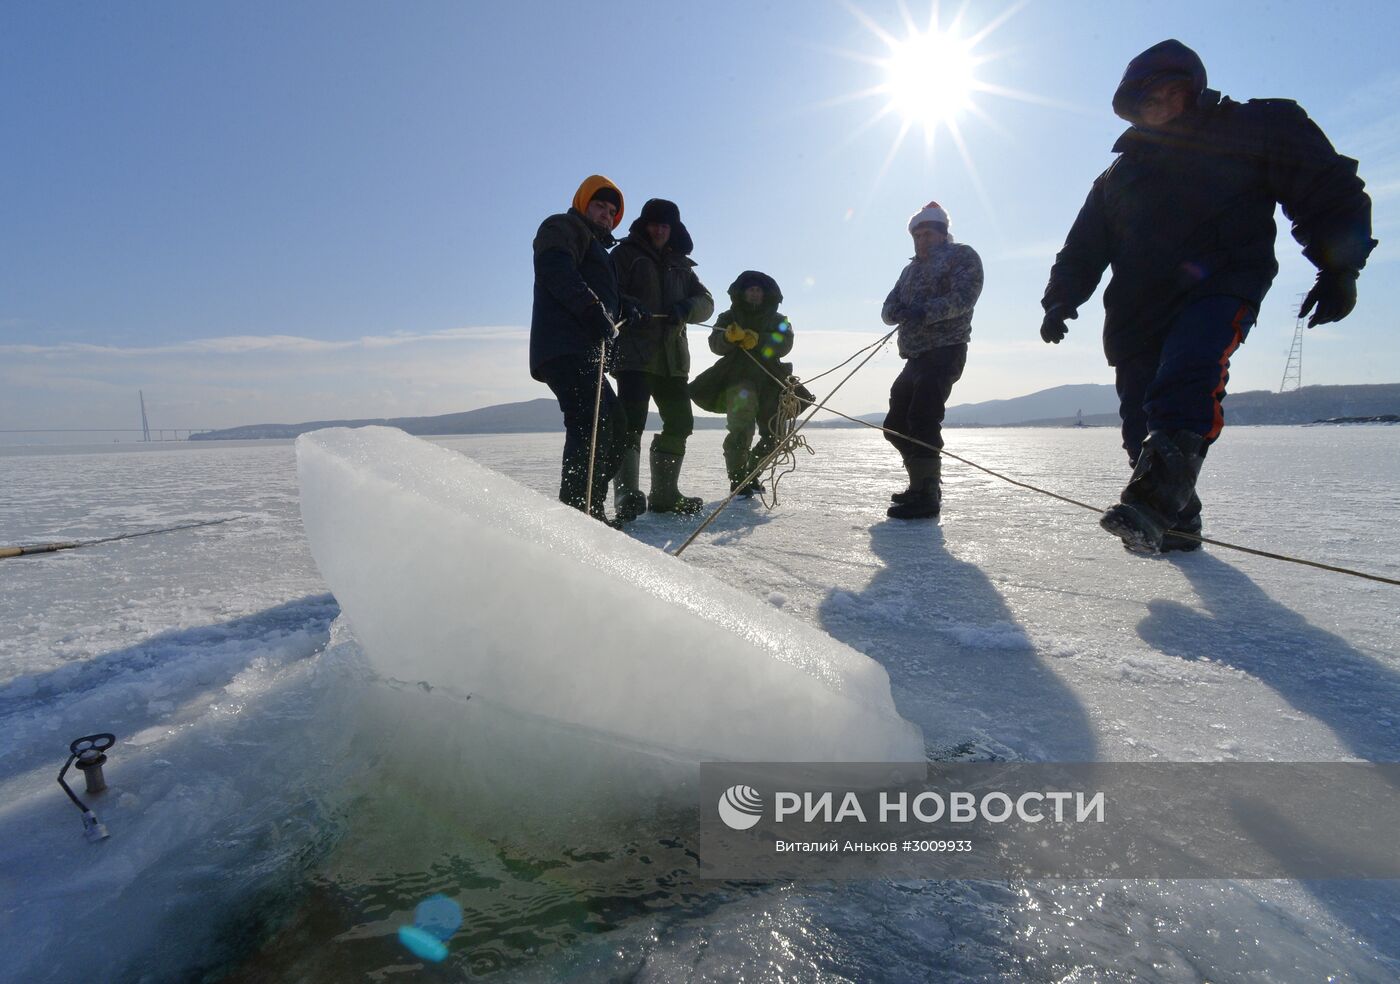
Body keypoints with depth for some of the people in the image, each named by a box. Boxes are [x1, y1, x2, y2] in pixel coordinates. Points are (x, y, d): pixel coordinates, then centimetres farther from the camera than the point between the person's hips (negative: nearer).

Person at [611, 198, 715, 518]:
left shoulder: (681, 264, 23)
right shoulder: (625, 254, 9)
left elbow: (705, 302, 12)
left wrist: (685, 308, -10)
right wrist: (628, 306, -24)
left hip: (672, 356, 6)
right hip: (634, 353, -6)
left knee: (680, 422, 5)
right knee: (631, 421, -17)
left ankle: (664, 494, 14)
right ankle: (628, 495, -19)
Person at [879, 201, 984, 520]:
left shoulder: (962, 256, 4)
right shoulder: (910, 270, 26)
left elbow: (964, 296, -14)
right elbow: (888, 310, 14)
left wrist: (926, 311, -28)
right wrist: (897, 310, -10)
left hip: (945, 352, -8)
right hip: (915, 358, 8)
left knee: (922, 420, -22)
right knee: (896, 425, 8)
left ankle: (926, 495, -20)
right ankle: (920, 486, 22)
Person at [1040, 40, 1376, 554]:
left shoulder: (1256, 128, 13)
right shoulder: (1119, 175, 24)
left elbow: (1328, 188, 12)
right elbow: (1083, 249, 20)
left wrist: (1338, 266, 0)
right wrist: (1061, 299, 3)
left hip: (1219, 285, -4)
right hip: (1138, 309, 4)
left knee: (1187, 382, -33)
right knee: (1143, 424, -1)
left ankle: (1156, 500, -45)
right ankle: (1177, 523, 13)